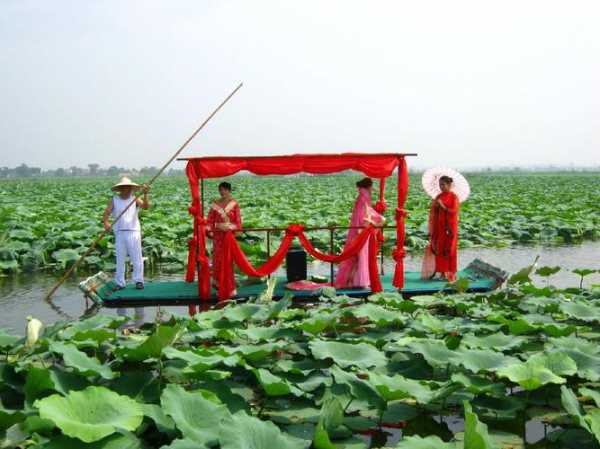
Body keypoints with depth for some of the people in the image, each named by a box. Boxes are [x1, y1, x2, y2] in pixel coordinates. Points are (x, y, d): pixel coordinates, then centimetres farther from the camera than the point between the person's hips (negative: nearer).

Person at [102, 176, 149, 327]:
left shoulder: (135, 199, 5)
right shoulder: (114, 200, 7)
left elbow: (146, 206, -11)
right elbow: (106, 213, -3)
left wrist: (145, 194, -27)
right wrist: (105, 222, -24)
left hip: (133, 231, -1)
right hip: (119, 233, 1)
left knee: (137, 258, -4)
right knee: (120, 259, 5)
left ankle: (138, 281, 3)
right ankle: (120, 282, 11)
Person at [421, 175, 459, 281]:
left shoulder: (453, 197, -5)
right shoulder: (439, 197, 10)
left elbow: (454, 212, -13)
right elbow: (434, 213, 13)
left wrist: (443, 206, -20)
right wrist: (434, 206, -6)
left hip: (449, 227, -5)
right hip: (439, 227, 5)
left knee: (449, 249, -2)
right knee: (439, 249, 4)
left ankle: (451, 274, 4)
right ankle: (443, 272, 11)